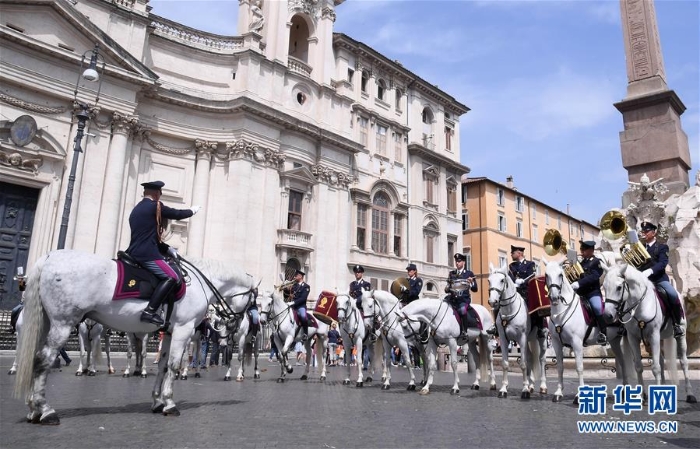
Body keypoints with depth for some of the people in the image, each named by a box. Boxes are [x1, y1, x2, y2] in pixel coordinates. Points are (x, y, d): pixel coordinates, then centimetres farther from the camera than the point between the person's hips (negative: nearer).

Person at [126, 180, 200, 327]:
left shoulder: (136, 209, 21)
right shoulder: (155, 206, -7)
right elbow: (177, 214, 1)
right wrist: (192, 210, 20)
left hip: (134, 252, 10)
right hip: (148, 253, -10)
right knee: (171, 277, -13)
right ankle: (150, 311, -23)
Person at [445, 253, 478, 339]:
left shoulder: (469, 273, 7)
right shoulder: (451, 274, 15)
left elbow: (475, 289, 5)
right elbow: (447, 289, 17)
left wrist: (471, 282, -14)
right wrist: (447, 289, -6)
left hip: (464, 299, -4)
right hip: (453, 299, 4)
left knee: (462, 309, -33)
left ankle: (464, 332, -24)